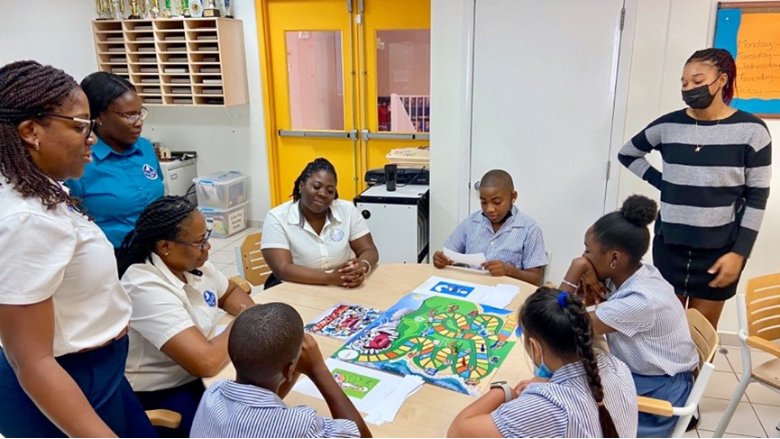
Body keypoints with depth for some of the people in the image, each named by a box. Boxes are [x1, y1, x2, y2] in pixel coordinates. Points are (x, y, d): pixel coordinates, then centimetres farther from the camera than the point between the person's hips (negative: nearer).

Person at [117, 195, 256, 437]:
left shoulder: (194, 264, -3)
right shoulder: (146, 288, -28)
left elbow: (231, 292, 16)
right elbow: (206, 363, -35)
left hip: (199, 374, 8)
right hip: (163, 395, -8)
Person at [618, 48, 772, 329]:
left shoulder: (751, 130, -7)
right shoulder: (668, 125, -1)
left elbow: (757, 197, -5)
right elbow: (627, 154, 15)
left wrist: (739, 252, -9)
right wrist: (659, 181, 1)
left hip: (719, 248, -2)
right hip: (669, 244, 2)